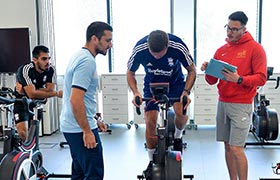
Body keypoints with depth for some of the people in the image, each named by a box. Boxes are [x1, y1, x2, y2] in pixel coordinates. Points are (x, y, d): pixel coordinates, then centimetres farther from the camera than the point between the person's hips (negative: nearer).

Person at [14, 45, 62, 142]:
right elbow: (32, 94, -36)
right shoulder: (26, 69, -29)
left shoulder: (51, 69, -16)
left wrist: (25, 90, -27)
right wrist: (57, 93, -38)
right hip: (21, 102, -4)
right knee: (23, 133, -19)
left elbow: (50, 90, -20)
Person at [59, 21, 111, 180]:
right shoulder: (87, 61, -19)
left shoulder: (81, 56, 13)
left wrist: (94, 120, 22)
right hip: (81, 129, -10)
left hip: (72, 127, 10)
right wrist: (87, 131, -21)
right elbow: (76, 100, -26)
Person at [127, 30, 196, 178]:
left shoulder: (178, 46, -30)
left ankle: (178, 136, 9)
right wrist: (135, 92, -26)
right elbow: (130, 73, -10)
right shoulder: (140, 49, -27)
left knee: (181, 111, -26)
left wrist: (186, 92, -28)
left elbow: (192, 71, -14)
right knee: (150, 123, -8)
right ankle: (152, 162, 13)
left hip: (175, 82, 0)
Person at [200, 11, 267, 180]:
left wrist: (239, 79, -23)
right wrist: (208, 70, -9)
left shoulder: (255, 48, -3)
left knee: (236, 149, -8)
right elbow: (212, 80, 12)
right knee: (228, 146, 8)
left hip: (241, 105, -5)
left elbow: (261, 78, -9)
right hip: (222, 103, 5)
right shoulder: (221, 50, 11)